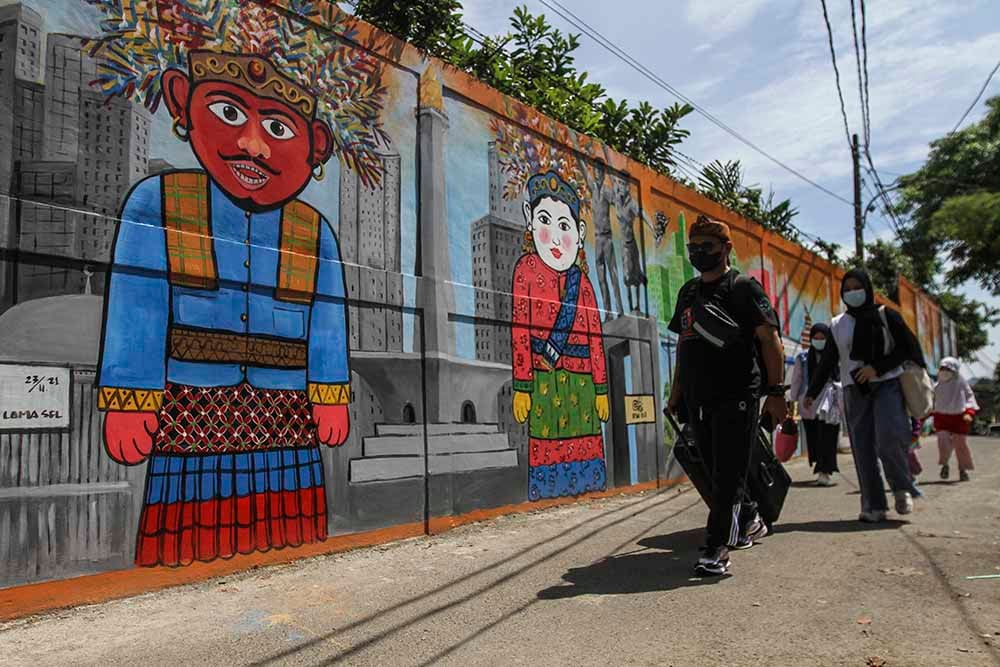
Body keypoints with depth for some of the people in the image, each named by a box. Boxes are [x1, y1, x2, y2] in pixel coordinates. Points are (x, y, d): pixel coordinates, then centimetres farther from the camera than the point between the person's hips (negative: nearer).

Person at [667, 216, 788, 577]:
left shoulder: (743, 287, -2)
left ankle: (716, 548, -2)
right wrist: (676, 394, 18)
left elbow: (771, 340, -7)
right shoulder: (688, 292, 17)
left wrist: (775, 392, -14)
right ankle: (749, 521, 36)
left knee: (728, 475, -6)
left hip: (737, 397, -7)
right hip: (699, 399, 7)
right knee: (717, 472, 14)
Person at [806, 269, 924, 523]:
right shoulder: (837, 325, 13)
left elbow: (908, 347, 0)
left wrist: (877, 367, -11)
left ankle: (902, 488, 7)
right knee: (863, 447, -3)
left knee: (889, 438, -20)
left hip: (887, 385, -3)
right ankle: (873, 506, 1)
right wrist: (812, 393, 12)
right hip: (855, 392, 3)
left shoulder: (885, 316, 4)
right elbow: (827, 362, 14)